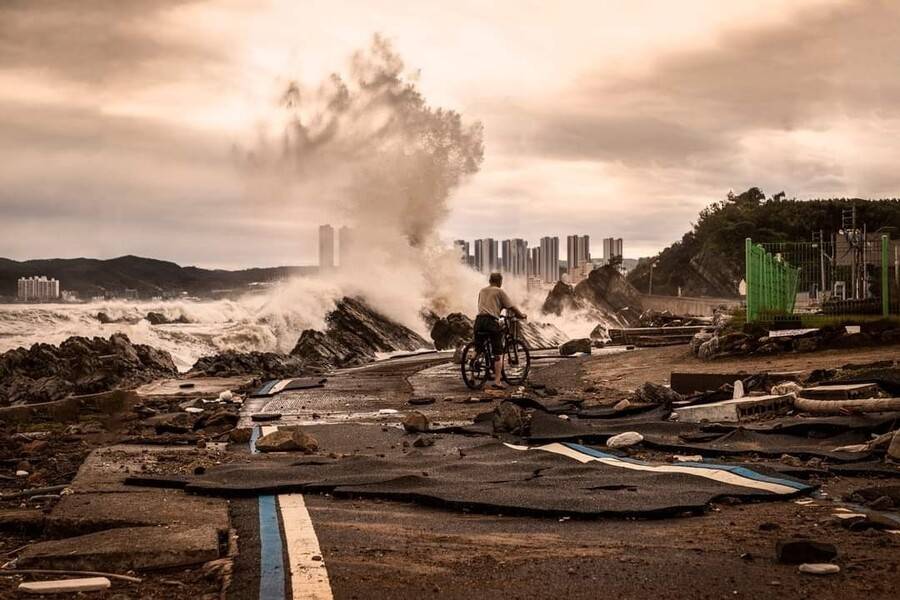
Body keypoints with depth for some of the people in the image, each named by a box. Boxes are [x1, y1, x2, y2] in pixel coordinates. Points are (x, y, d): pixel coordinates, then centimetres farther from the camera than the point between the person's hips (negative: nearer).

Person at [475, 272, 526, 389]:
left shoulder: (482, 291, 22)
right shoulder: (500, 292, 4)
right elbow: (512, 307, 1)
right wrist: (522, 315, 17)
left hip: (479, 320, 5)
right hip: (491, 321, -5)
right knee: (498, 353, -1)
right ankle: (497, 381, -8)